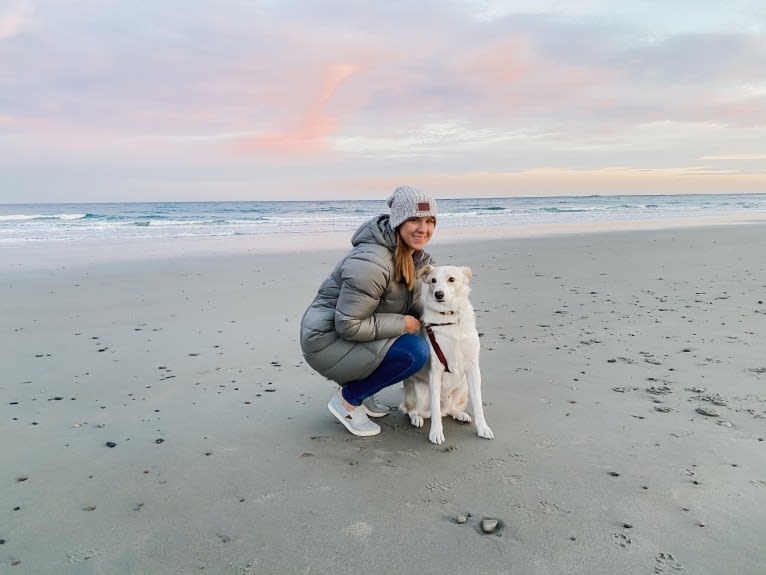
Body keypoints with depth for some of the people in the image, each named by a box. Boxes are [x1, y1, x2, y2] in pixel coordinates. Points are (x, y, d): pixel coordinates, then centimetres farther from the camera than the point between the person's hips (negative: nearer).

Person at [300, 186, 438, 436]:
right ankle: (347, 399, -4)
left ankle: (361, 391, 12)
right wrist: (403, 323, -20)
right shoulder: (371, 263, -28)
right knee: (414, 352, -23)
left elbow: (413, 304, 11)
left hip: (356, 333, 9)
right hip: (327, 341, -9)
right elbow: (348, 325, -27)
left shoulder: (414, 255, 1)